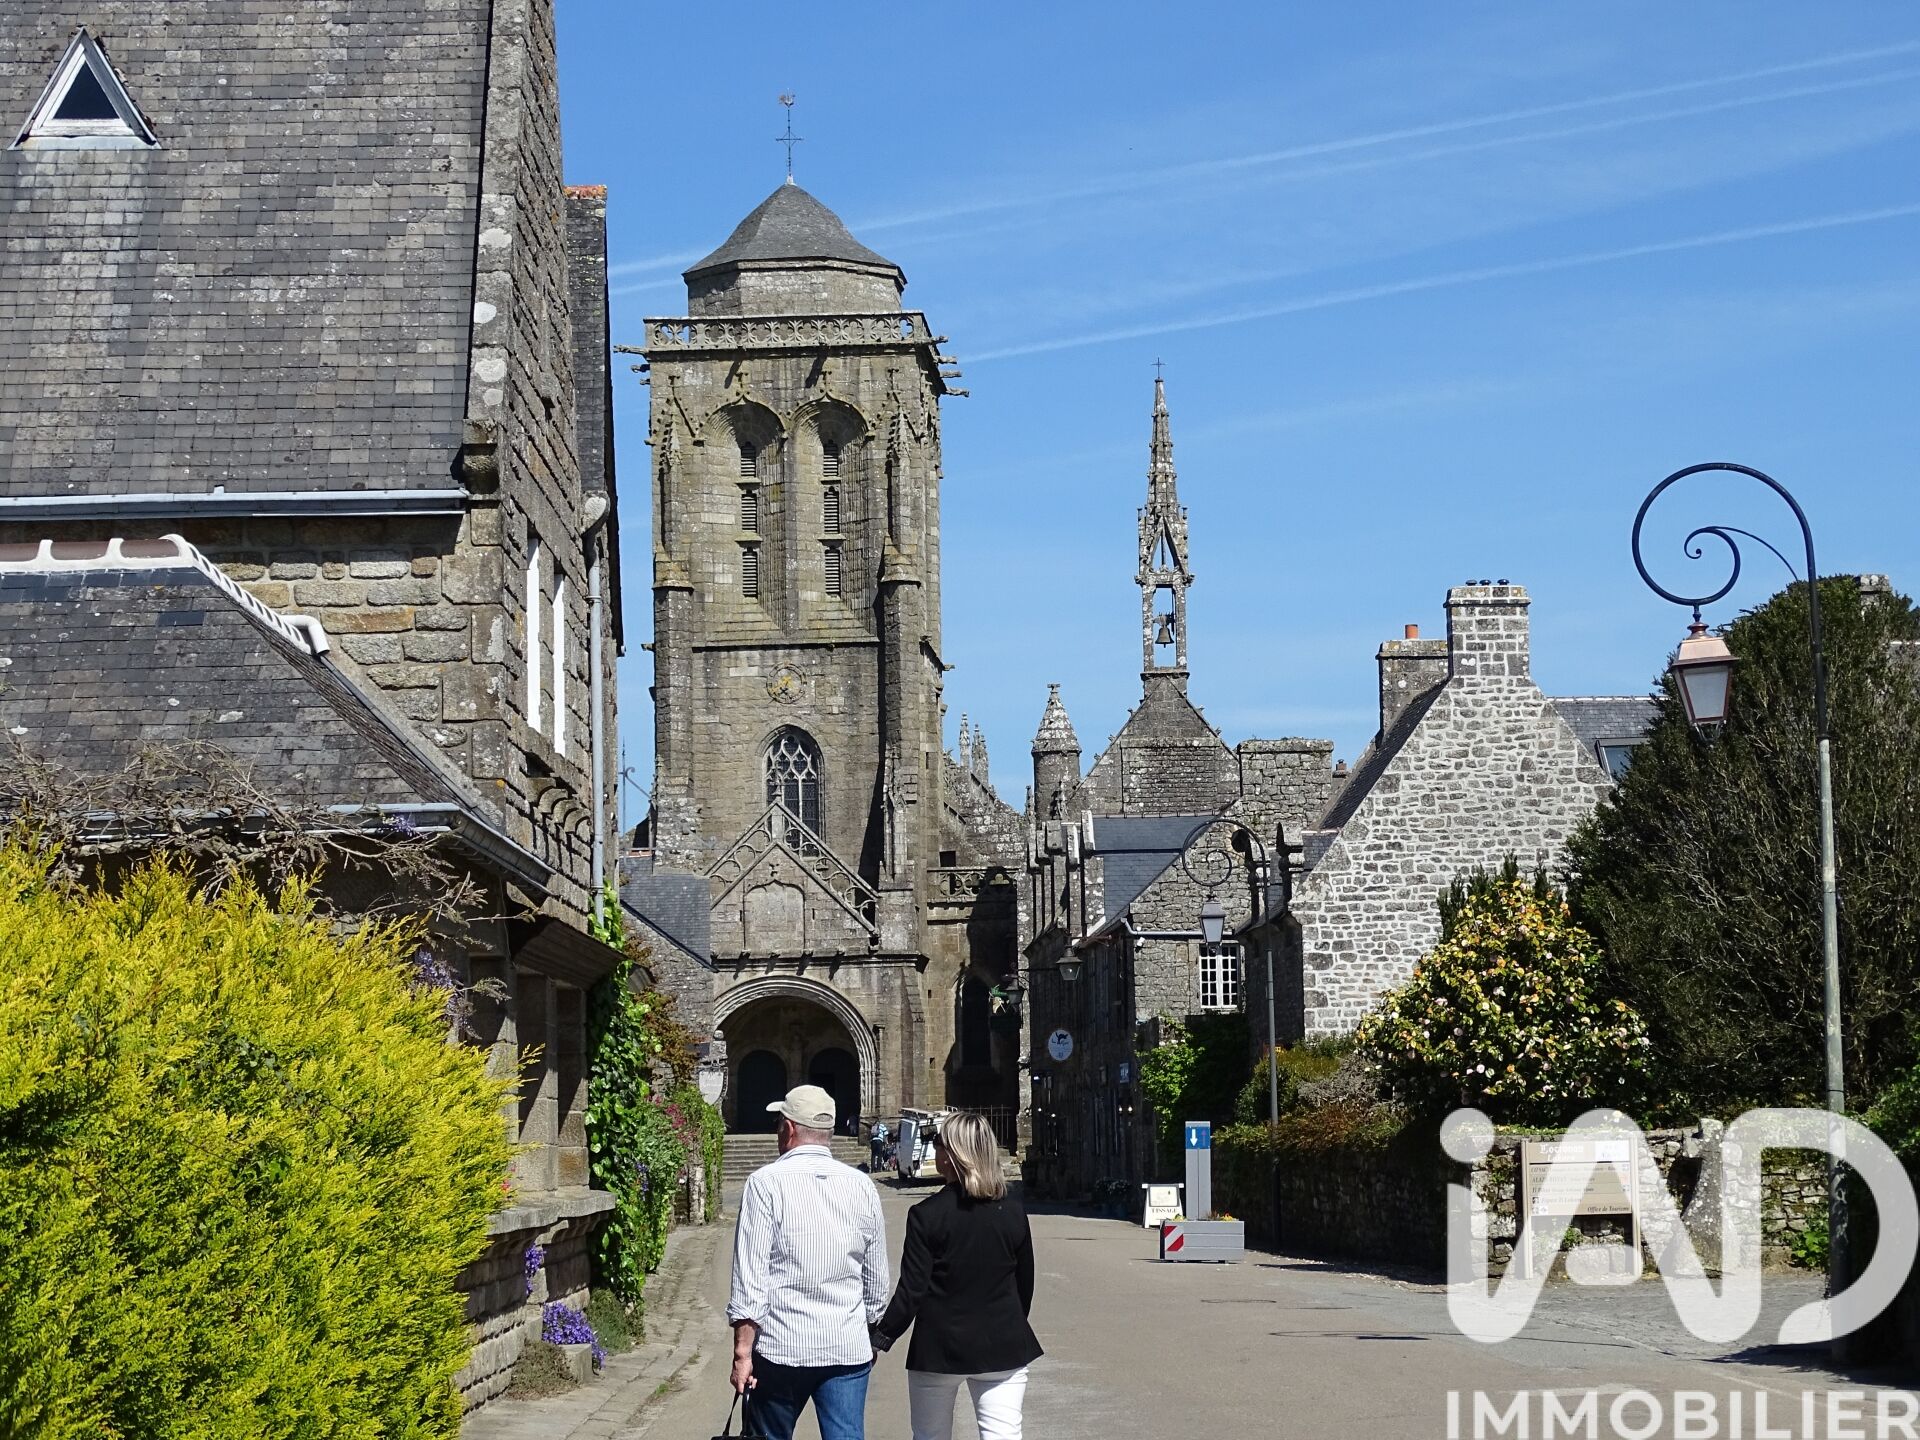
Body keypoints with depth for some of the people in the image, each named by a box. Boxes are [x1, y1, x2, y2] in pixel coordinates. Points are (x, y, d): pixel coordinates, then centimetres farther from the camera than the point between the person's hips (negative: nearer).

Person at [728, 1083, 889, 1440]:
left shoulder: (767, 1183, -9)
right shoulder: (862, 1186, 3)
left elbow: (750, 1277, -12)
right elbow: (877, 1281, 11)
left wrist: (743, 1352, -8)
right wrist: (871, 1336, 26)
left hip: (782, 1346, -3)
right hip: (848, 1349, 3)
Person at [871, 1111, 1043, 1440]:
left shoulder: (927, 1215, -11)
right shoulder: (1013, 1212, 0)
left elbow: (912, 1290, -12)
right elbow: (1025, 1285, 9)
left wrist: (882, 1337, -2)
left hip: (939, 1348, -2)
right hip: (1002, 1349, 2)